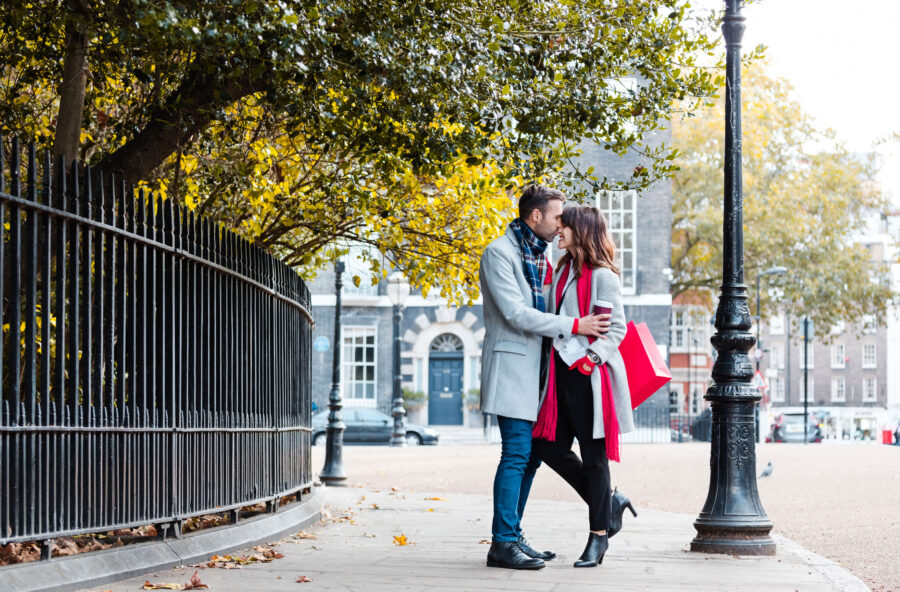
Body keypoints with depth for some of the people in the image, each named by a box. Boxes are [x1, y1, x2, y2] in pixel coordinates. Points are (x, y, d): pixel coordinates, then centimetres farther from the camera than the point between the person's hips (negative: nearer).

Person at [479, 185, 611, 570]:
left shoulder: (539, 255, 17)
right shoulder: (500, 253, -10)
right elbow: (515, 313, -18)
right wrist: (574, 325, -18)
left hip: (536, 366, 9)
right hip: (511, 363, -9)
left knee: (531, 453, 8)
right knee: (517, 452, -12)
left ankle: (511, 538, 14)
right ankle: (503, 543, -10)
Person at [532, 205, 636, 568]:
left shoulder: (602, 276, -9)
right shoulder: (563, 271, 15)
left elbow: (616, 327, -12)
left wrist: (594, 357, -23)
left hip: (591, 376, -8)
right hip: (562, 371, 8)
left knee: (593, 456, -1)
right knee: (550, 448, 6)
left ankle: (598, 536, 9)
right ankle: (609, 503, 22)